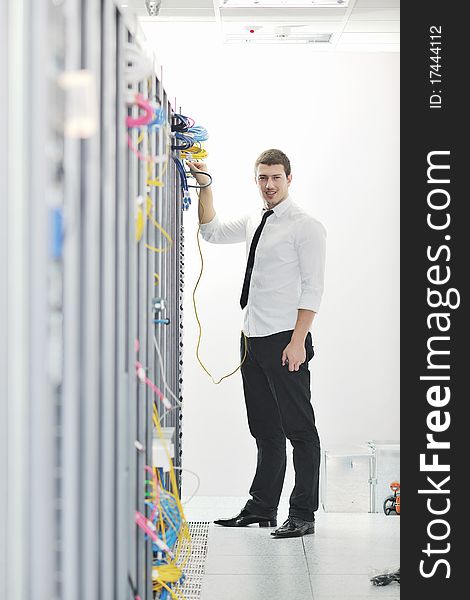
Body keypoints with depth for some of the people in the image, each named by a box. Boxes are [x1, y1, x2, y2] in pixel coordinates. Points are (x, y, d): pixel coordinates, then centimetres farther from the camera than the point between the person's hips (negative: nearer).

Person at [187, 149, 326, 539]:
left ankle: (303, 515, 2)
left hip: (286, 341, -8)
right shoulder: (255, 221, 15)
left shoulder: (305, 226, -8)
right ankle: (262, 508, 21)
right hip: (253, 338, 8)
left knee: (299, 428, -2)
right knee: (265, 429, 14)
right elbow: (213, 232, 25)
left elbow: (312, 288, -12)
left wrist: (297, 342, -19)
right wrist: (205, 189, 12)